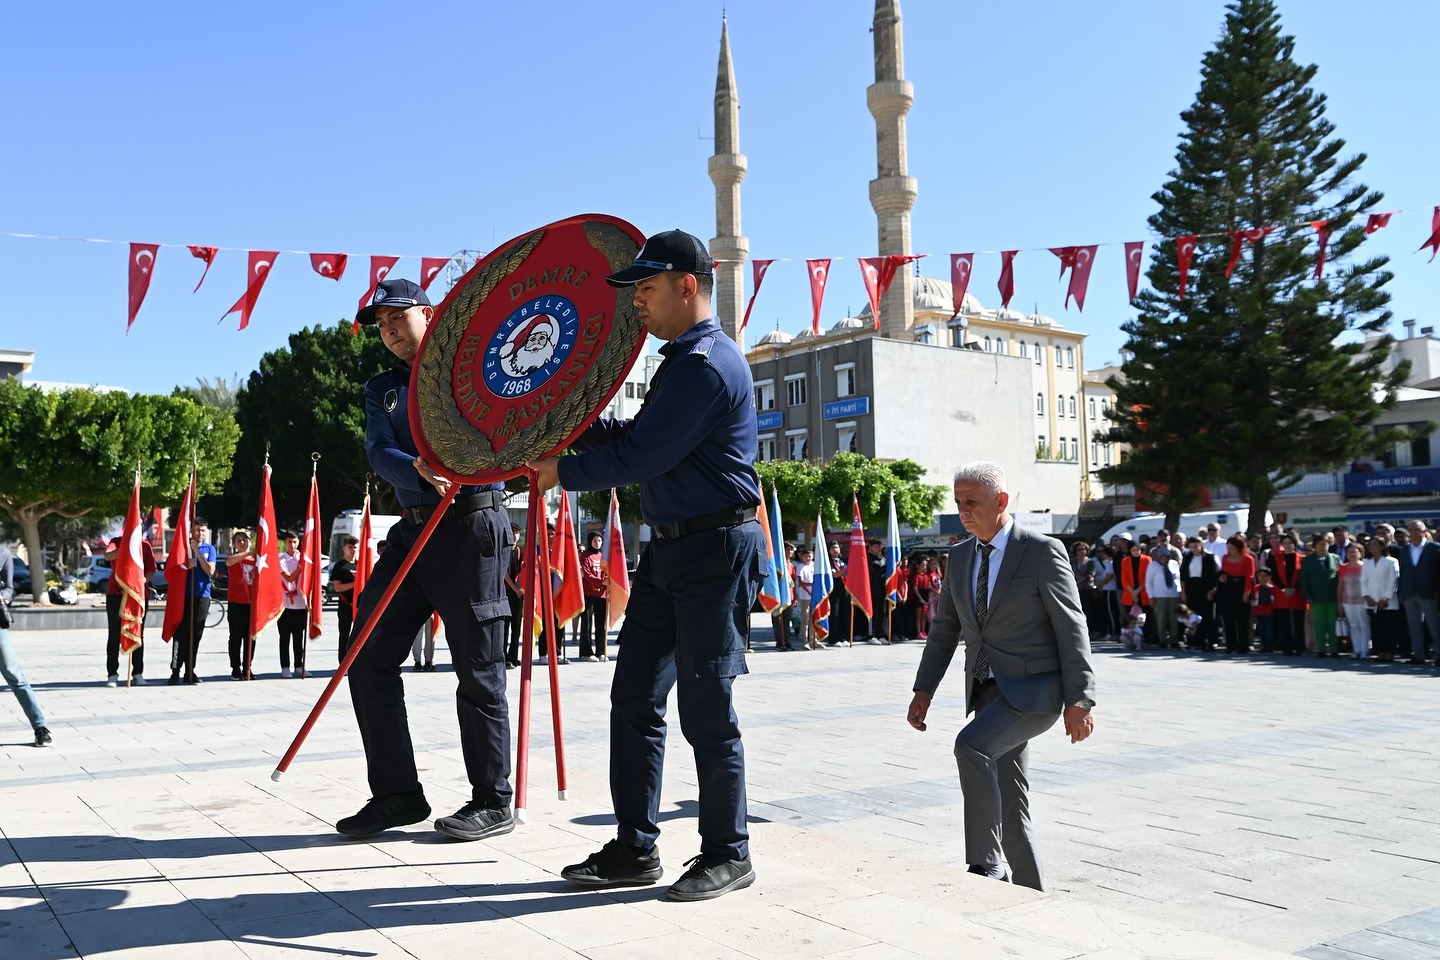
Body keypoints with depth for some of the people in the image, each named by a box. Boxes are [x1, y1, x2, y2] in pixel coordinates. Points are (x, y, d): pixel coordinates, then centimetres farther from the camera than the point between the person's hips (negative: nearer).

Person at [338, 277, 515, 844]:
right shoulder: (381, 390, 18)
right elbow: (379, 452, -1)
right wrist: (422, 471, -22)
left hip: (472, 526, -6)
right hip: (412, 531, 6)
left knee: (478, 667, -2)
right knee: (369, 657, 3)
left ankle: (492, 802, 9)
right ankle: (396, 793, 15)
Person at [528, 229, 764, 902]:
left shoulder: (709, 364, -16)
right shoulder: (682, 359, 18)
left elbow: (641, 456, -19)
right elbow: (634, 439, 18)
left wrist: (565, 472, -7)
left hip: (716, 550, -10)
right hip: (670, 547, 10)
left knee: (705, 710, -2)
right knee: (635, 698, 10)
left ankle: (727, 855, 14)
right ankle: (634, 849, 20)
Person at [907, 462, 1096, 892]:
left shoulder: (1043, 551, -9)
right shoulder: (960, 557, 10)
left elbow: (1071, 628, -10)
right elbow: (945, 628, 15)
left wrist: (1079, 699, -14)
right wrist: (924, 690, 9)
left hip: (1032, 689, -7)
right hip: (987, 691, 7)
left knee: (972, 745, -28)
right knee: (1009, 801, 10)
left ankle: (986, 865, -17)